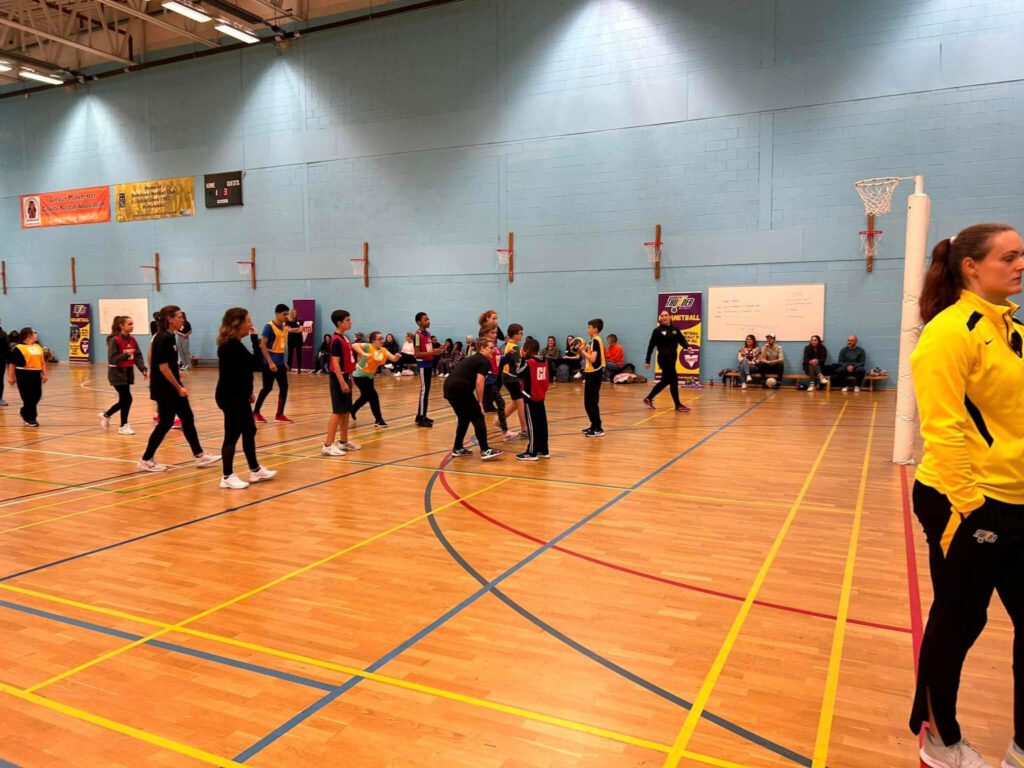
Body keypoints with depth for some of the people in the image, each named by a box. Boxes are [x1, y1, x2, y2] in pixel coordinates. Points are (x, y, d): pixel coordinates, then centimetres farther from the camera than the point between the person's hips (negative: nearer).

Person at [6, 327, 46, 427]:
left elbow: (42, 362, 17)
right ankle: (30, 418, 9)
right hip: (24, 374, -6)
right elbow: (12, 363, -7)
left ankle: (25, 412, 32)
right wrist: (11, 377, -8)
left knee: (37, 396, 8)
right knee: (28, 397, -2)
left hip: (36, 374, 6)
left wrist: (44, 374, 13)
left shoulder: (38, 347, 14)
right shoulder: (18, 348, -7)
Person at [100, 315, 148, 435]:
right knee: (127, 399, -8)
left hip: (128, 373, 7)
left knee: (123, 400, 12)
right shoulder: (115, 340, -14)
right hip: (117, 374, -7)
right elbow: (112, 359, -18)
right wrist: (126, 354, -31)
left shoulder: (132, 340, 5)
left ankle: (106, 415, 37)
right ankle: (123, 426, 6)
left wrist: (144, 369, -12)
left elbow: (138, 357, 2)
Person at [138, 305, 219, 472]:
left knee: (188, 419, 11)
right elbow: (163, 366, -22)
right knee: (165, 423, -1)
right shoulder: (163, 338, -19)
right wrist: (179, 387, -18)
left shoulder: (169, 336, 9)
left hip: (171, 388, 9)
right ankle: (146, 460, 12)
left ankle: (200, 456, 17)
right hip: (164, 389, -9)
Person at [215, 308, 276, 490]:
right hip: (231, 398, -11)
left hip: (237, 396, 11)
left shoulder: (231, 344, 12)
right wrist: (254, 338, -19)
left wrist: (247, 392, 19)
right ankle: (227, 477, 8)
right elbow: (256, 364, -23)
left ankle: (255, 471, 27)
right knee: (232, 435, -2)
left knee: (249, 432, 17)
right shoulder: (232, 345, -20)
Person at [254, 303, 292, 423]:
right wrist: (270, 362, -20)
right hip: (270, 364, -7)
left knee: (284, 387, 3)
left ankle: (279, 415, 10)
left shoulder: (284, 327, 11)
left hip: (280, 363, 7)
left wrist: (284, 362, 17)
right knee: (267, 388, -1)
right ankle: (255, 412, 16)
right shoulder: (269, 327, -11)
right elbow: (263, 345, -15)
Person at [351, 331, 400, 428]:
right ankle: (378, 420, -2)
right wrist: (363, 353, -47)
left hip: (369, 376, 8)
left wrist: (397, 356, -35)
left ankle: (352, 410, 48)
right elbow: (354, 345, -35)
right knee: (373, 396, -12)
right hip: (360, 376, -8)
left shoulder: (383, 350, -1)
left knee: (365, 397, 22)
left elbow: (393, 359, -13)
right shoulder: (368, 346, -20)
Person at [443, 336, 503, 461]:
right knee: (478, 418, 2)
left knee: (464, 418, 23)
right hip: (461, 388, -8)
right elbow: (479, 382, -11)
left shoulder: (473, 358, 27)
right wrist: (480, 402, -5)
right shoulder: (484, 361, 1)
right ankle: (485, 451, 0)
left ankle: (458, 449, 26)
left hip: (449, 387, 8)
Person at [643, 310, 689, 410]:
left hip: (672, 358, 6)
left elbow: (682, 340, -1)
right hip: (664, 358, -6)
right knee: (674, 380, -7)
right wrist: (647, 361, -3)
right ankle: (678, 405, 1)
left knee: (665, 381, 14)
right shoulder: (657, 331, -1)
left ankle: (648, 399, 28)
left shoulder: (675, 329, 11)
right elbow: (651, 346, -1)